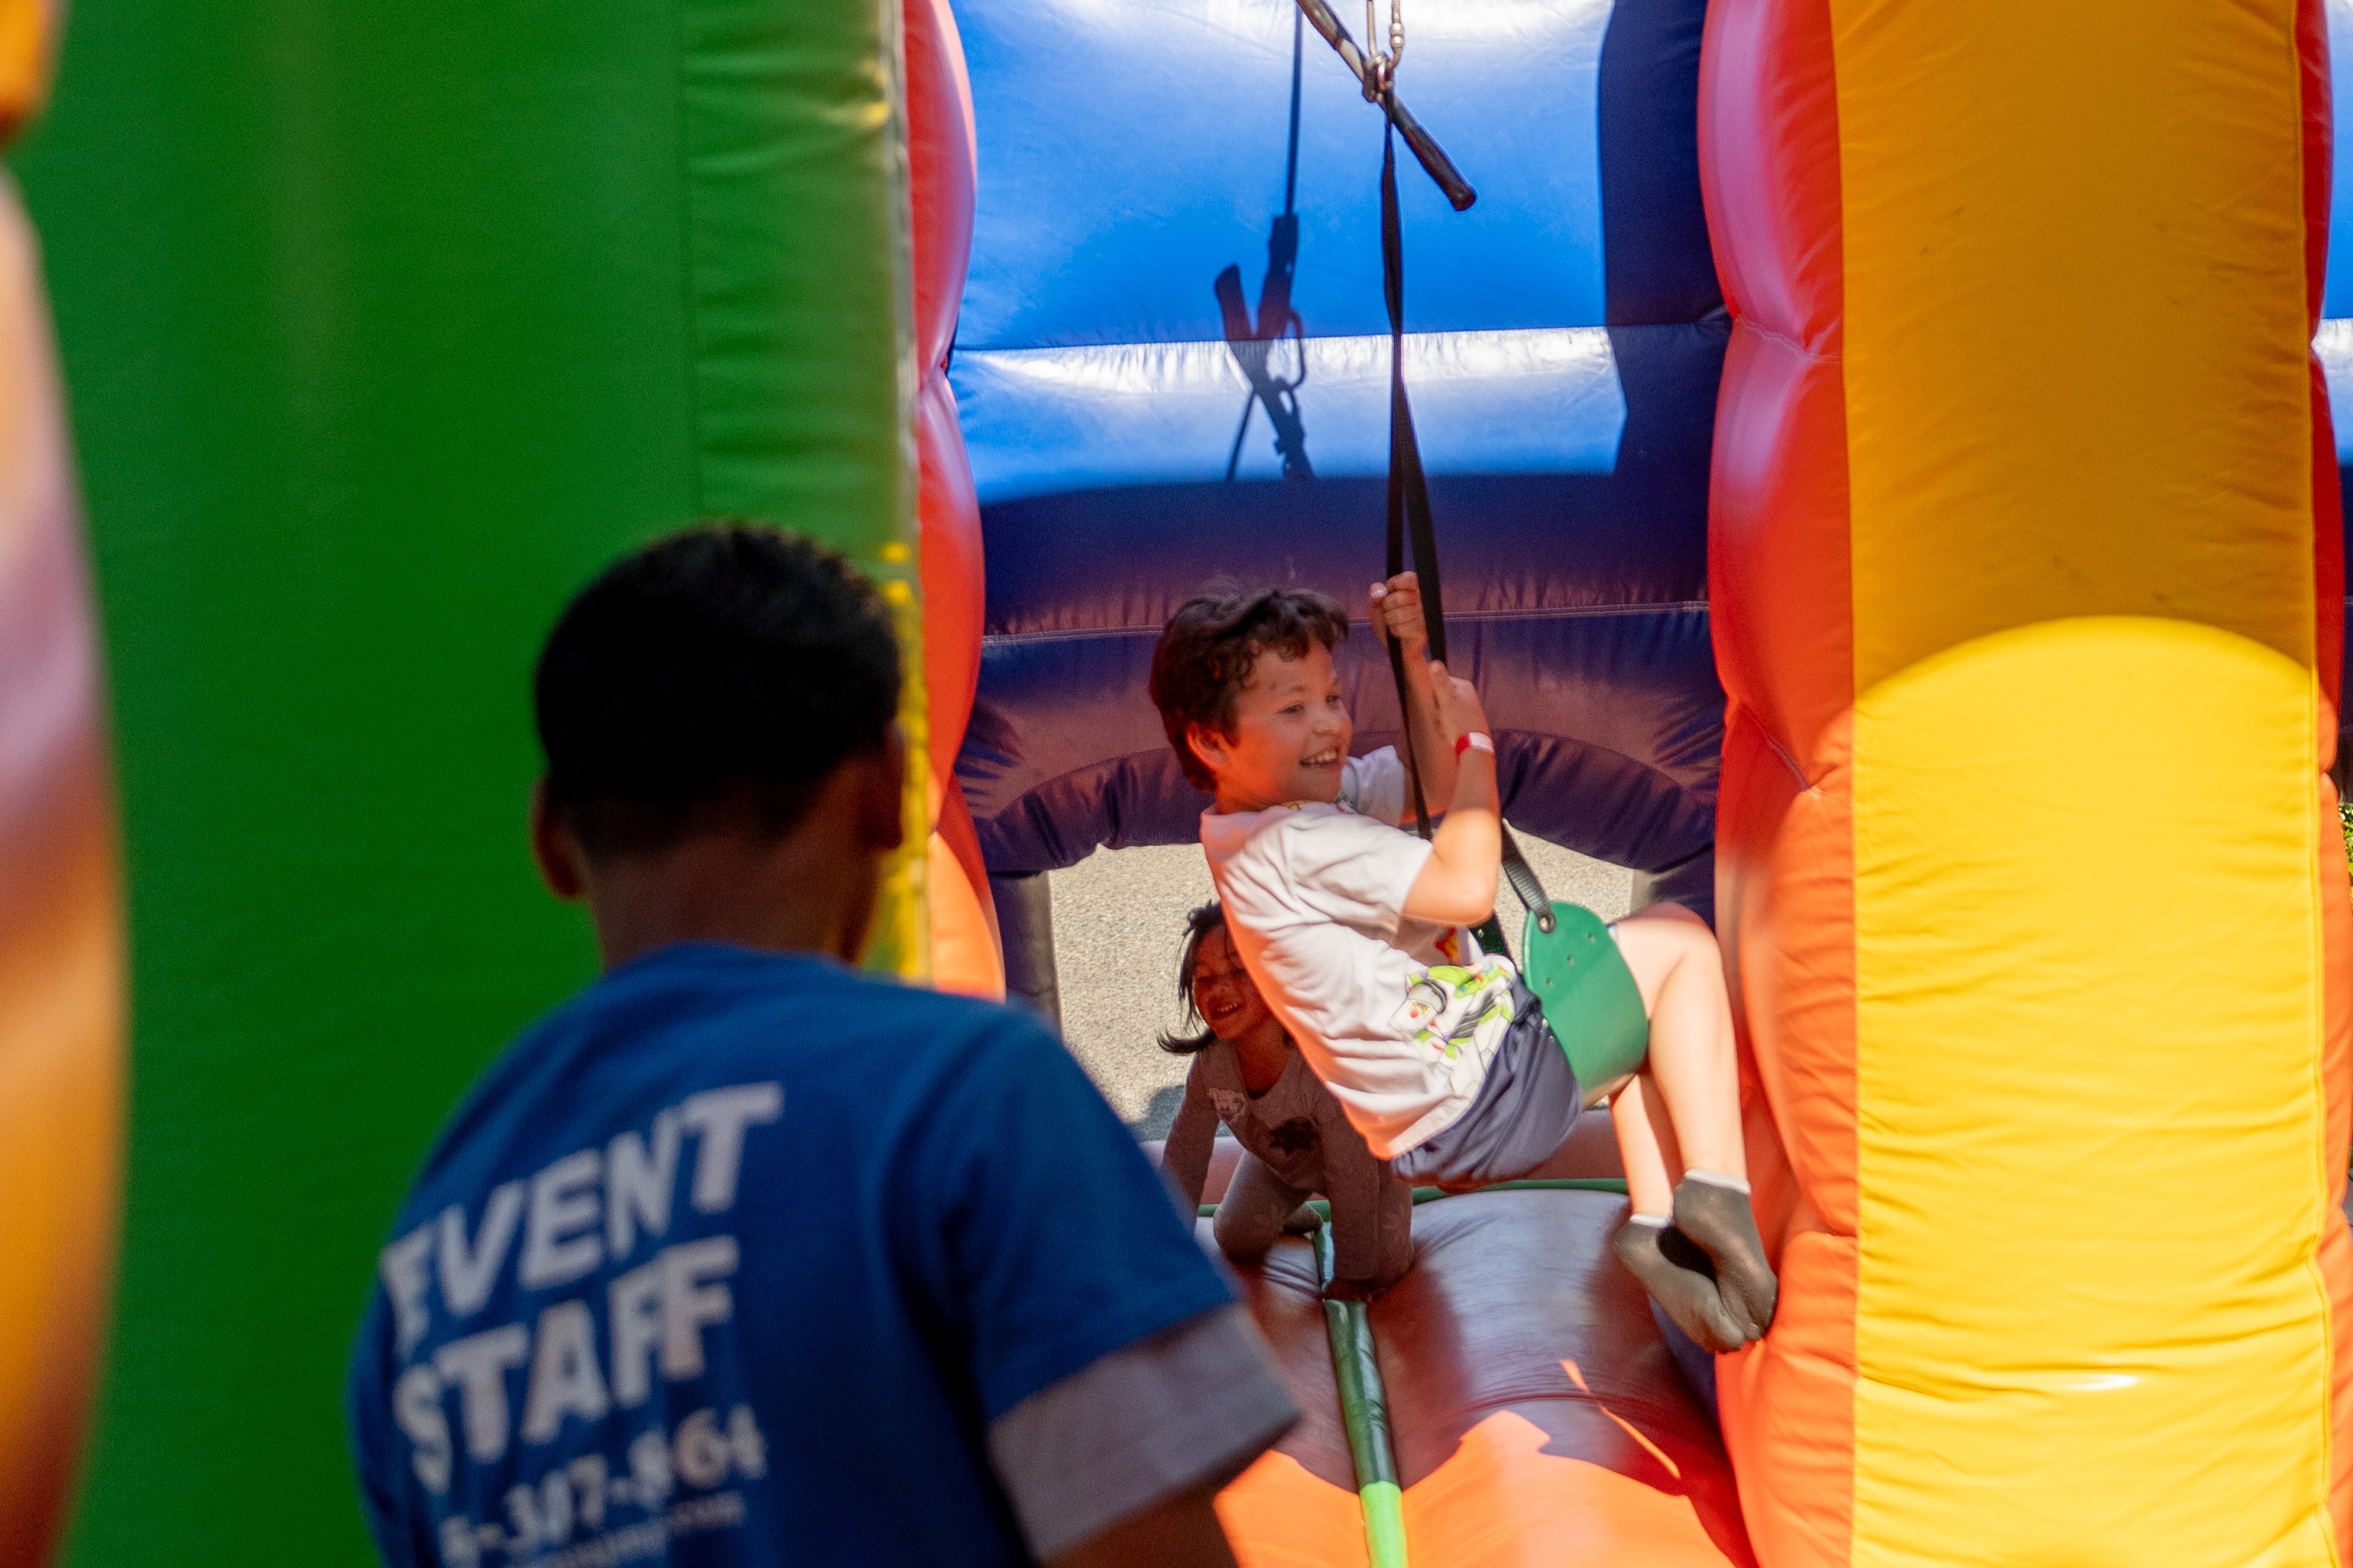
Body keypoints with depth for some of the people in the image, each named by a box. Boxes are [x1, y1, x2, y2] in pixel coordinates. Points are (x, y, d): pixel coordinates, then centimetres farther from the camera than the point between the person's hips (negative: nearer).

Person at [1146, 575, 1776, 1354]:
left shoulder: (1317, 796, 9)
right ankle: (1715, 1184, -8)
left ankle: (1658, 1220, 12)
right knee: (1677, 940, -1)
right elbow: (1466, 886, -28)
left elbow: (1434, 785, 21)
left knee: (1643, 1027, 30)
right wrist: (1473, 737, -15)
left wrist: (1415, 661, 6)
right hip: (1483, 1099, -10)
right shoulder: (1296, 847, -23)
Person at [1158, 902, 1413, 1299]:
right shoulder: (1212, 1061, -31)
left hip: (1369, 1152, -4)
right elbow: (1183, 1156, -13)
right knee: (1238, 1242, -1)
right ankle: (1288, 1210, 29)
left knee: (1382, 1269, -12)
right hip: (1279, 1160, 4)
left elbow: (1352, 1179, -34)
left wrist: (1351, 1277, -26)